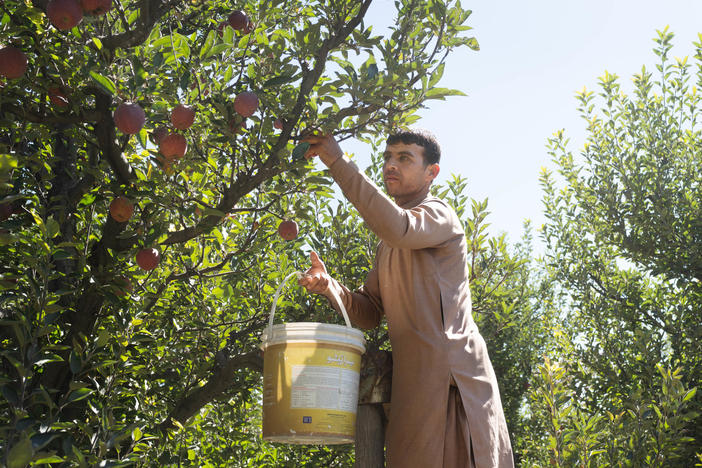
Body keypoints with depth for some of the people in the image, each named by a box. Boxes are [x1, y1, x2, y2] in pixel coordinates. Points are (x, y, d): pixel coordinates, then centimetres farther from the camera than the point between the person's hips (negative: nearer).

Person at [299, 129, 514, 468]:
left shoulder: (439, 215, -3)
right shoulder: (387, 245, 22)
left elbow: (399, 229, -28)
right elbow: (370, 313, 17)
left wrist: (338, 163, -23)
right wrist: (330, 286, -4)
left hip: (449, 376, -8)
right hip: (412, 379, 8)